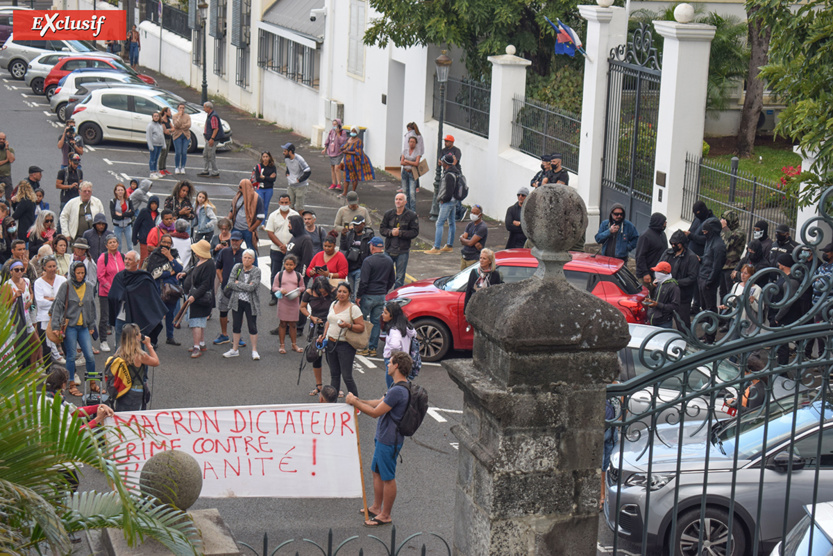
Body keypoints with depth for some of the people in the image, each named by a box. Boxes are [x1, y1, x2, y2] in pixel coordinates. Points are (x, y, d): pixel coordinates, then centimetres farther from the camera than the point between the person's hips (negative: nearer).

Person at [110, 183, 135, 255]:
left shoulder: (129, 200, 2)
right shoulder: (113, 201, -4)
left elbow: (133, 213, -9)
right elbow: (113, 215, -14)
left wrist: (121, 215, -16)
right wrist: (126, 215, -13)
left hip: (128, 225, 1)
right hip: (117, 226, -1)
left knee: (130, 246, 2)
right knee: (118, 246, 5)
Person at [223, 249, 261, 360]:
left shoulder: (256, 271, -7)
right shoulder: (237, 267, 1)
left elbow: (252, 287, -19)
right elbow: (230, 284, -8)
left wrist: (238, 283, -11)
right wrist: (246, 287, -13)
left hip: (250, 302, -3)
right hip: (237, 301, 3)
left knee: (252, 327, 2)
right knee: (236, 325, 11)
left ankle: (254, 351, 12)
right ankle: (235, 349, 23)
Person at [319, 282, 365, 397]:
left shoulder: (353, 308, -10)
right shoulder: (333, 305, 10)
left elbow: (361, 328, -11)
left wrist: (348, 325, -25)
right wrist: (324, 335, 12)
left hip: (345, 345, -6)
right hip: (330, 343, 6)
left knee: (347, 377, -7)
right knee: (334, 374, 13)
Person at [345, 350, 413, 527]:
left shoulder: (398, 391, -27)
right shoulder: (398, 387, 7)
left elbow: (376, 412, -23)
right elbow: (380, 402, 18)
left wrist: (355, 402, -13)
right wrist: (359, 401, 9)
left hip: (389, 441, -10)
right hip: (383, 437, 10)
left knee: (387, 478, 2)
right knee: (377, 472, 22)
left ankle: (385, 515, 14)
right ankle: (376, 507, 36)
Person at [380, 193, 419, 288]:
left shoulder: (412, 215, -4)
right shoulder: (388, 214, 5)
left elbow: (415, 232, -8)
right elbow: (382, 229, 6)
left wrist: (400, 233, -16)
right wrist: (391, 232, -14)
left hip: (403, 251, -3)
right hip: (389, 249, 3)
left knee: (400, 277, 4)